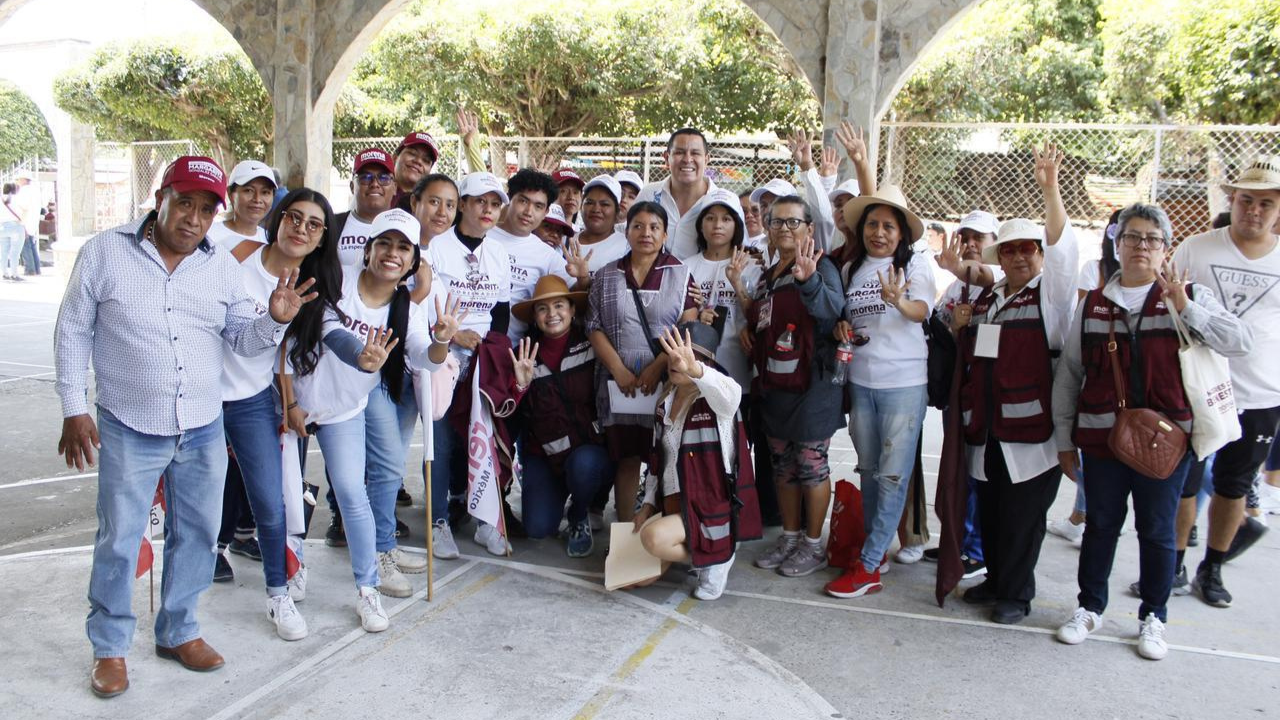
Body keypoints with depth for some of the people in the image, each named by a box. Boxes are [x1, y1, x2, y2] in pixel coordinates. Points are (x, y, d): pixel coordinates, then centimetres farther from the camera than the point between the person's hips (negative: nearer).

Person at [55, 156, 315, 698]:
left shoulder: (223, 266, 4)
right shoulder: (105, 252, -5)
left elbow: (243, 340, 5)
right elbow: (73, 332, 0)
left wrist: (275, 319, -18)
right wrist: (74, 409, -4)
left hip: (204, 429, 4)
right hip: (129, 430, -3)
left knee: (196, 534, 14)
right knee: (119, 540, 6)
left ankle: (178, 631, 33)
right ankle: (109, 647, 24)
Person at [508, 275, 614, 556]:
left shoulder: (591, 346, -5)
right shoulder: (524, 354, 0)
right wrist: (520, 385, -22)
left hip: (590, 448, -1)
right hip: (543, 454, 2)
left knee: (583, 463, -35)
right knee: (538, 528, -15)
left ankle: (580, 519, -1)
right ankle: (559, 496, 23)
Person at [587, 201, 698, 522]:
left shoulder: (680, 274, 5)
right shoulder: (606, 276, 10)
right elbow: (595, 328, 4)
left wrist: (657, 367, -14)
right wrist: (619, 370, -8)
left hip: (666, 385, -1)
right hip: (619, 384, 2)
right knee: (626, 460, 5)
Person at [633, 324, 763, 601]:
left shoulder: (715, 401, -16)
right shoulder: (665, 401, 6)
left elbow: (730, 393, -43)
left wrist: (694, 370, -63)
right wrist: (648, 503, 9)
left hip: (711, 508, -7)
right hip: (672, 505, 7)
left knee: (654, 537, -33)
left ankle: (717, 557, -6)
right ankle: (688, 549, 20)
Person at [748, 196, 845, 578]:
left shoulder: (820, 266, -9)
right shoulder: (767, 275, 15)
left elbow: (831, 307, -31)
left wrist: (809, 280, -49)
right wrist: (747, 330, 8)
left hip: (810, 385, -8)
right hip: (773, 385, 8)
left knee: (811, 464, 2)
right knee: (782, 464, 15)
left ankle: (814, 546, 15)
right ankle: (789, 537, 29)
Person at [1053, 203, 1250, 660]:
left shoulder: (1189, 297, 2)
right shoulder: (1093, 304, 7)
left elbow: (1240, 342, -12)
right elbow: (1068, 374, 8)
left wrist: (1184, 308, -21)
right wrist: (1064, 439, 6)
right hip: (1101, 438, 2)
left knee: (1157, 530, 9)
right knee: (1100, 524, 12)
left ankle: (1153, 618, 26)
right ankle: (1089, 608, 27)